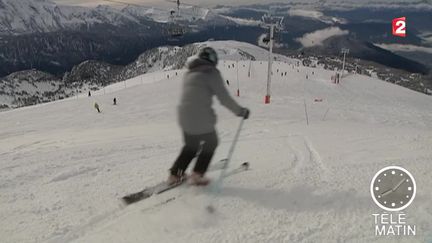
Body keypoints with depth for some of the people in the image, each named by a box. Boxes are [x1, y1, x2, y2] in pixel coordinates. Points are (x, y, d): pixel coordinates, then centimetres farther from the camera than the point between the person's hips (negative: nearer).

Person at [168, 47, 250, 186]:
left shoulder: (189, 73, 15)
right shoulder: (211, 72, -6)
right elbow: (224, 98, -9)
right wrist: (240, 111, 2)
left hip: (184, 118, 7)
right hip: (202, 119, -6)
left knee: (191, 145, 27)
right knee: (211, 143, 19)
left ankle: (174, 175, 29)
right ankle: (197, 176, 18)